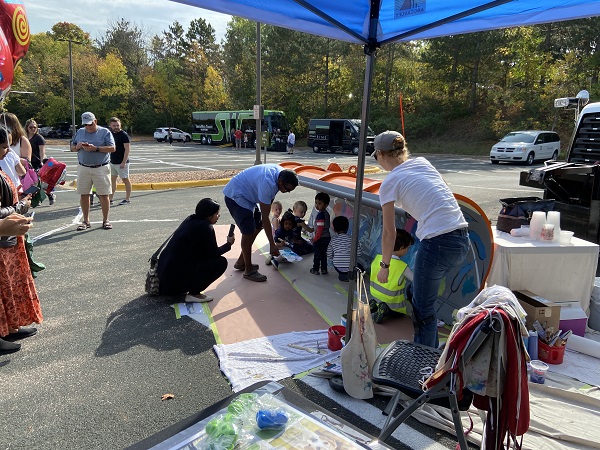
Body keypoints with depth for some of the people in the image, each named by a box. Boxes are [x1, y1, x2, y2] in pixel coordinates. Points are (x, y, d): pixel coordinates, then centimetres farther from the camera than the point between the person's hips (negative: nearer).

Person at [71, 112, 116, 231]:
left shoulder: (105, 132, 0)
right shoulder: (80, 132, 14)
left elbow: (112, 148, -9)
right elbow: (72, 147, 18)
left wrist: (95, 148, -19)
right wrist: (77, 146, -6)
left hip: (101, 168, -4)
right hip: (83, 168, 4)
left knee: (104, 195, -3)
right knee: (83, 194, 5)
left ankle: (105, 220, 9)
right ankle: (86, 221, 15)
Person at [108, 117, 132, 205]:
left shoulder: (124, 135, -12)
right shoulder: (111, 134, 12)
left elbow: (127, 149, -17)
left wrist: (124, 162, -22)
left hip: (121, 163, -8)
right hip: (112, 162, 8)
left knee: (125, 180, 1)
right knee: (112, 180, 10)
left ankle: (127, 199, 9)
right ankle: (110, 199, 16)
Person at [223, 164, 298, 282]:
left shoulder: (281, 172, -8)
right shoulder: (267, 184, -35)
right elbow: (265, 217, -31)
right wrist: (272, 244, -28)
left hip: (248, 195, 10)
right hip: (235, 196, -10)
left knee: (258, 226, 12)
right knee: (248, 232, -13)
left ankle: (241, 262, 23)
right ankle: (249, 270, 0)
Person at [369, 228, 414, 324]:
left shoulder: (377, 258, -9)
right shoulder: (403, 267, -24)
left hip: (375, 297, 6)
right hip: (394, 304, -6)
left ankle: (374, 305, 6)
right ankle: (387, 311, -7)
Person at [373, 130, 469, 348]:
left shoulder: (389, 183, -3)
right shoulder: (423, 162, 14)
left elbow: (389, 232, -1)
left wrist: (384, 266, 10)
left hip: (438, 244, -8)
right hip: (462, 240, 8)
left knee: (423, 307, 9)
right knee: (420, 294, 24)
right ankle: (430, 350, 37)